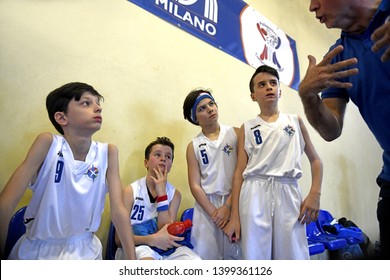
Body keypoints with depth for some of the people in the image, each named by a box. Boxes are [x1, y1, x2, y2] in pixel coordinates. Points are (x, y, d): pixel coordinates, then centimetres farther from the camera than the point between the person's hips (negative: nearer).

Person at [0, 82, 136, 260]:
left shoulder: (108, 152, -11)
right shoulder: (48, 143, -16)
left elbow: (118, 209, -13)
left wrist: (132, 260, -16)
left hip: (84, 248, 2)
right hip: (38, 248, -1)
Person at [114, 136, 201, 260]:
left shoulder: (175, 194, 0)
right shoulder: (130, 191, -6)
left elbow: (167, 235, -11)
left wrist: (162, 193, -17)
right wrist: (152, 239, -27)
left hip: (166, 250, 3)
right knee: (146, 257, -37)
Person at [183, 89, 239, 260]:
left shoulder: (235, 133, 2)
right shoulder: (193, 146, 5)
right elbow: (195, 186, 1)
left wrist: (228, 206, -10)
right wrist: (214, 213, -8)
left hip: (234, 203, 0)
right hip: (206, 207, 1)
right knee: (205, 256, 5)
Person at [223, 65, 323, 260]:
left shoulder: (295, 121, 15)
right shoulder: (247, 128, 10)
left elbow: (315, 160, 16)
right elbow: (239, 171, 5)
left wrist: (315, 194, 0)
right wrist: (234, 216, 0)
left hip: (288, 194, 1)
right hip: (255, 194, -1)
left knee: (294, 256, 0)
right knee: (256, 256, 2)